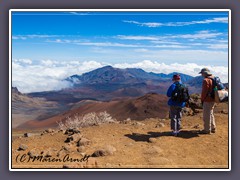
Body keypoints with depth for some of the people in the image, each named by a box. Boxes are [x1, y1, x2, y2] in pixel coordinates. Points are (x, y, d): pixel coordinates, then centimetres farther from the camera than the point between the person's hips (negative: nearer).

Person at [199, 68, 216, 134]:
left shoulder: (206, 80, -17)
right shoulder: (213, 79, 13)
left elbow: (204, 91, -19)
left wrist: (202, 99, -7)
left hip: (207, 100, -10)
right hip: (212, 100, 10)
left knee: (206, 116, -1)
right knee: (211, 114, 20)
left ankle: (207, 130, 6)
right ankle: (213, 128, 29)